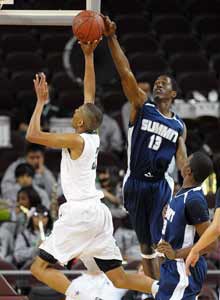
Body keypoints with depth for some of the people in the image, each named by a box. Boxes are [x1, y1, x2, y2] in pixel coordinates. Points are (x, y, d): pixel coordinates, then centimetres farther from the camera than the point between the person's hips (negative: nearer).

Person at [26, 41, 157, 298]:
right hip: (98, 212, 8)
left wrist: (41, 101, -8)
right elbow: (90, 92, 18)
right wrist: (88, 56, 18)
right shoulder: (94, 137, 9)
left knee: (40, 267, -2)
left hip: (79, 212, -8)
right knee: (120, 279, 7)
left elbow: (33, 135, -16)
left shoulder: (76, 140, -10)